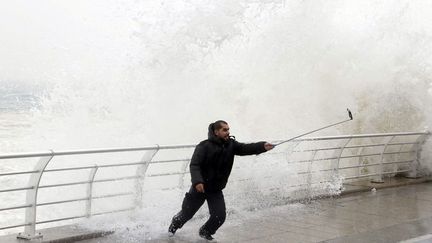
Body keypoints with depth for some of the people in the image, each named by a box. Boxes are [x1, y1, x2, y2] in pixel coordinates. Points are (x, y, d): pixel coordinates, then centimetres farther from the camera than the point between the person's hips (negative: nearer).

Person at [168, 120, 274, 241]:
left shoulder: (231, 145, -6)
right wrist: (197, 181, -40)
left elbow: (246, 148, -19)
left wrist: (263, 146, -36)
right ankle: (174, 226, 46)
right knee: (187, 213, 13)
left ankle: (205, 232, 22)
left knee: (220, 216, -9)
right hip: (199, 187, -3)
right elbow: (194, 165, -24)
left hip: (216, 190, 3)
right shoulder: (204, 146, -19)